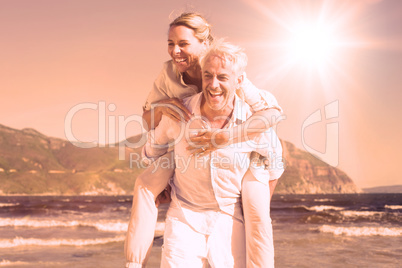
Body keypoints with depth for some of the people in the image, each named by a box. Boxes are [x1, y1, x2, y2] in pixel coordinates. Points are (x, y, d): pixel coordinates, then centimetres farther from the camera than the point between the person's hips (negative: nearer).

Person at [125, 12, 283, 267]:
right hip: (190, 146, 3)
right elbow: (149, 120, -8)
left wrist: (225, 136, -49)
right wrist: (162, 106, -32)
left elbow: (273, 110, -40)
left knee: (256, 202, -29)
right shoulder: (169, 73, -18)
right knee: (146, 183, -18)